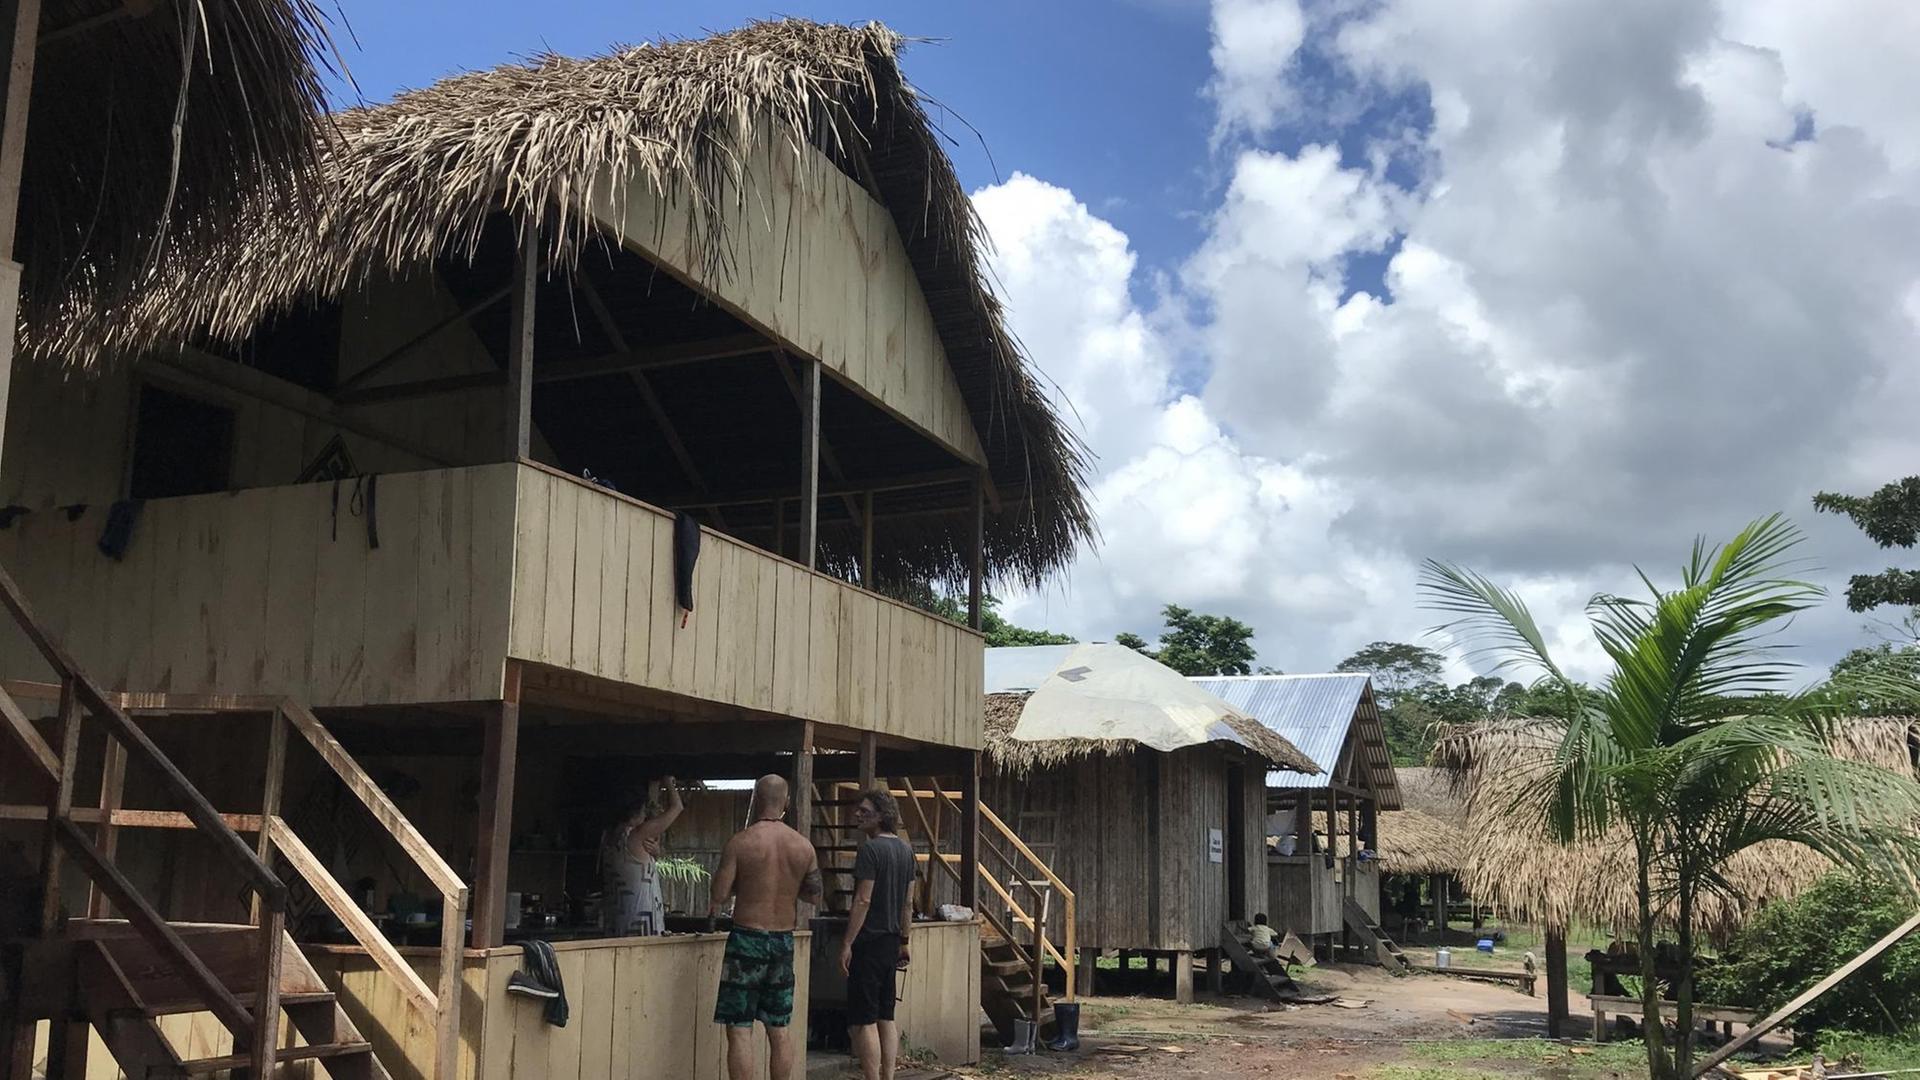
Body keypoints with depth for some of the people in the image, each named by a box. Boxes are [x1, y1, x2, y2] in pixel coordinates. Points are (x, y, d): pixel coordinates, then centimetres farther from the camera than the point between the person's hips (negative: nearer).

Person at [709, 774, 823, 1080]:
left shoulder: (739, 842, -11)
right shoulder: (804, 846, 1)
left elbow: (719, 893, -11)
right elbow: (814, 895, 8)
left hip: (747, 939, -4)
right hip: (784, 940, 5)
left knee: (739, 1029, -1)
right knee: (779, 1029, 13)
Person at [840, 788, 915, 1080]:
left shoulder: (870, 849, -15)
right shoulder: (906, 849, 10)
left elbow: (863, 900, -18)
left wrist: (847, 943, -15)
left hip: (869, 941, -8)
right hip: (891, 941, 8)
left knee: (863, 1022, -4)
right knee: (886, 1017, 13)